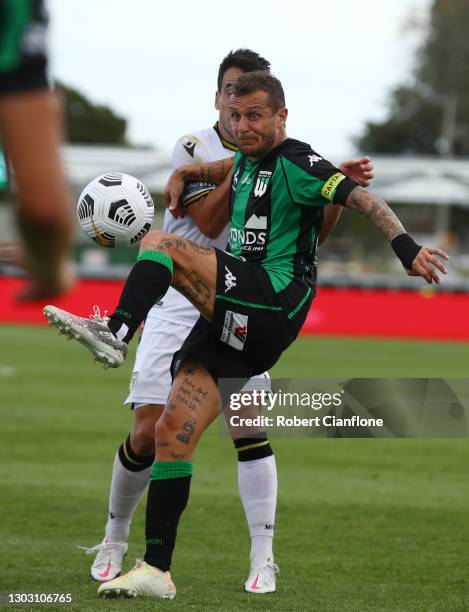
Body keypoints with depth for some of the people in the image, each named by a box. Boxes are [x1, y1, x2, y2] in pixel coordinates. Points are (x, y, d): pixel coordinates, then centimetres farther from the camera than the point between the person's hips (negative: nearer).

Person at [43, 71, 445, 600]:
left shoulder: (296, 164, -5)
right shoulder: (249, 162, 21)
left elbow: (361, 199, -16)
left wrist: (406, 247, -31)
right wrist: (185, 174, 30)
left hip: (273, 304, -8)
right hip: (236, 317, 8)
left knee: (158, 244, -21)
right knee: (173, 431, -2)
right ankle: (156, 571, -2)